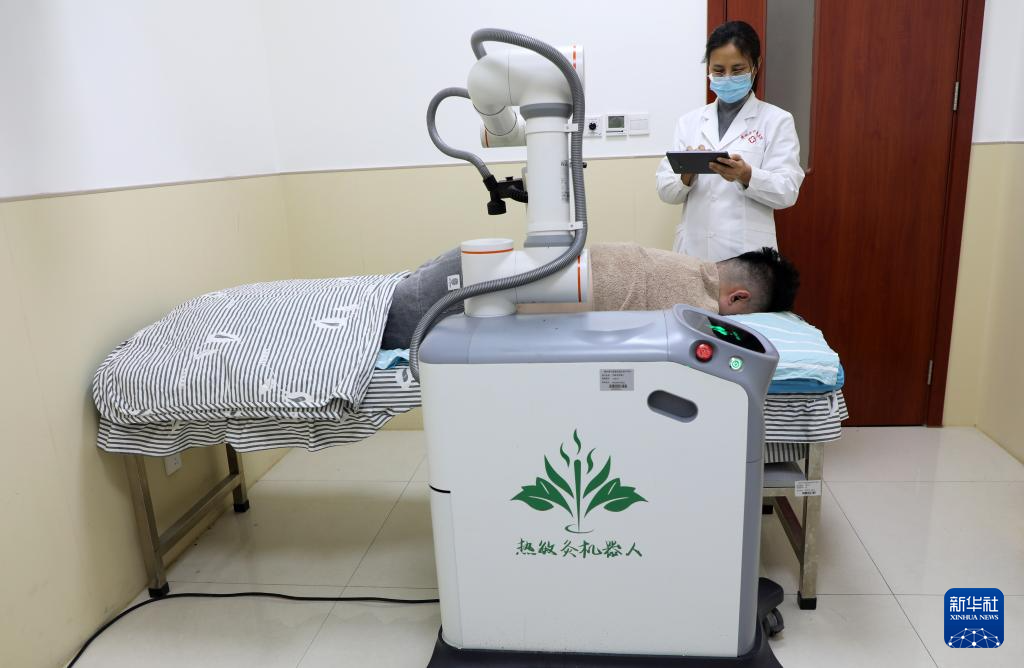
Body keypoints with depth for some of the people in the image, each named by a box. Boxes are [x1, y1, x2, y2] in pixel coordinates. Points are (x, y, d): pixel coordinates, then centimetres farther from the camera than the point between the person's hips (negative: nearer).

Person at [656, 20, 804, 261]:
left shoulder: (777, 120, 3)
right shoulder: (689, 121, 10)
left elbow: (787, 191, -6)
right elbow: (665, 190, 5)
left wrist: (746, 176, -24)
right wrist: (687, 174, -16)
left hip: (748, 255, -2)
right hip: (693, 251, 2)